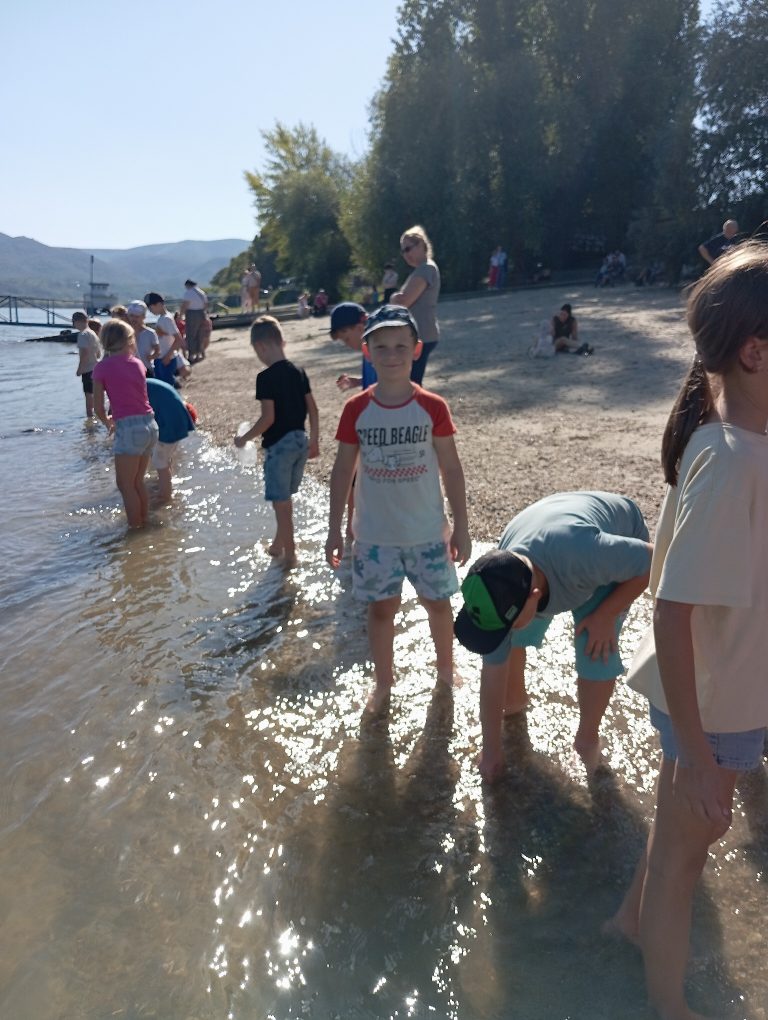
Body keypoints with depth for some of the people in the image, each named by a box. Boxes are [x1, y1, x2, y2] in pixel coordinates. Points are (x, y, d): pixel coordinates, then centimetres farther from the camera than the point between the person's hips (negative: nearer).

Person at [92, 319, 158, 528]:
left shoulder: (102, 367, -3)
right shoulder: (137, 363, 11)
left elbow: (98, 407, -2)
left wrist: (108, 422, 18)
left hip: (129, 428, -6)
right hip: (150, 425, 6)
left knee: (125, 485, 6)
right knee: (137, 482, 19)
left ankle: (135, 527, 11)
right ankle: (143, 522, 27)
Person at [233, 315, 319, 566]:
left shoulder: (266, 377, -16)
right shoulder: (298, 371, 4)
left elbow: (268, 418, -19)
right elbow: (313, 409, 7)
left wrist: (244, 438, -6)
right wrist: (314, 441, 16)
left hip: (279, 444, -7)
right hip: (300, 441, 7)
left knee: (281, 502, 5)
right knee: (284, 497, 21)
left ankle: (289, 554, 14)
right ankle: (278, 545, 34)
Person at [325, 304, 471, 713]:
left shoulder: (432, 408, -9)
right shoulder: (355, 410, -7)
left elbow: (451, 469, -2)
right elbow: (342, 471, 0)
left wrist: (461, 527, -1)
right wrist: (334, 530, 0)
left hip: (427, 531, 0)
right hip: (374, 533, 0)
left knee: (437, 602, 14)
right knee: (381, 607, 12)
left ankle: (446, 671, 40)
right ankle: (383, 683, 32)